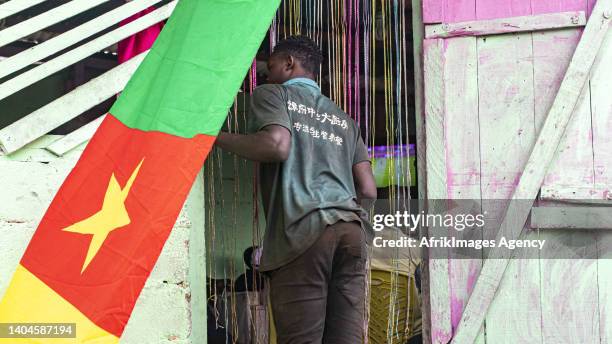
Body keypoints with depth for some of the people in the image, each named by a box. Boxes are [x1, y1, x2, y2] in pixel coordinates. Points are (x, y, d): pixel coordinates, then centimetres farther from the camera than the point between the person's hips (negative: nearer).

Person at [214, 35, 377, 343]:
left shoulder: (272, 94, 13)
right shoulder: (343, 119, 29)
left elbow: (277, 145, -8)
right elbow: (368, 190, 19)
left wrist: (215, 137, 5)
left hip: (304, 229, -5)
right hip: (353, 229, 5)